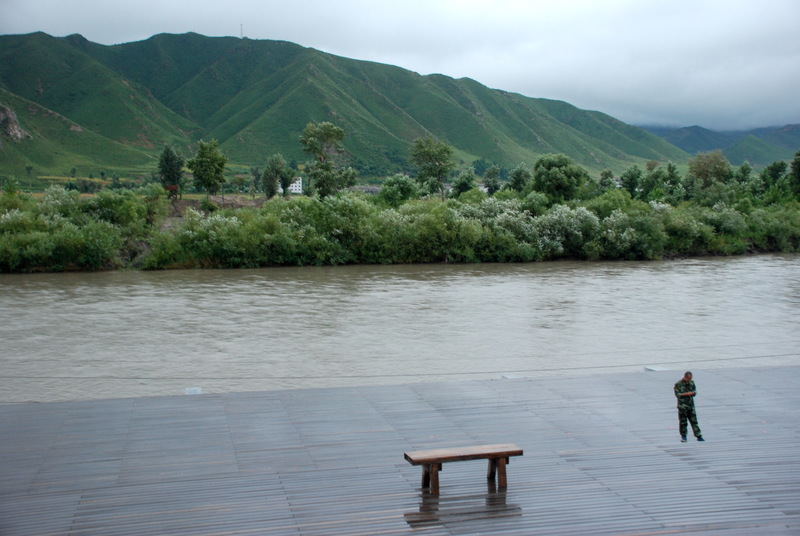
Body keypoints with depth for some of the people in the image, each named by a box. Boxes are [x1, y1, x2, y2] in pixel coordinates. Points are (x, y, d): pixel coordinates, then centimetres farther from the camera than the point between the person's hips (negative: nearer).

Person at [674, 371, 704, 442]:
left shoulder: (691, 383, 8)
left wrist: (693, 393, -10)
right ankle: (683, 437, 14)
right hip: (682, 405, -3)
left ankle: (699, 436, 3)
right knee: (683, 422, 2)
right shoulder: (678, 384, -6)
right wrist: (686, 394, -17)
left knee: (694, 420, 2)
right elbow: (677, 394, -9)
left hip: (691, 405, 4)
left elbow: (695, 391, 14)